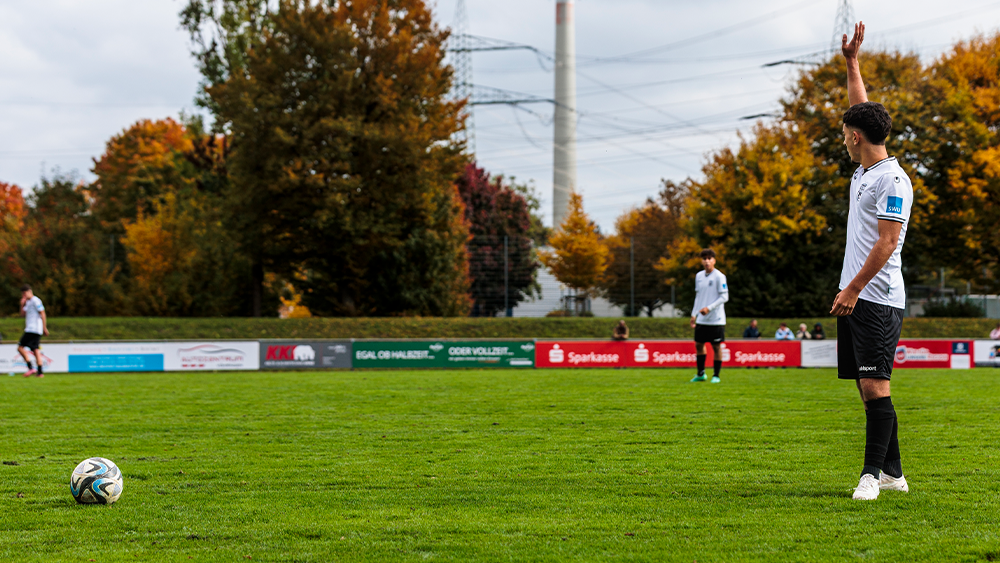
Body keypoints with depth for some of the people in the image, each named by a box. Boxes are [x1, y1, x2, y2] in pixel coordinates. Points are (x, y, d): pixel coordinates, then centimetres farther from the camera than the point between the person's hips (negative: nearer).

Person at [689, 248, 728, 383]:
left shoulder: (719, 277, -9)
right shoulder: (699, 276, 10)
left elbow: (724, 297, -11)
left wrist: (709, 308, -19)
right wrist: (694, 314, 14)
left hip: (716, 320, -6)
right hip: (701, 320, 6)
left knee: (716, 347, 0)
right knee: (699, 345, 9)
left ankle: (716, 376, 8)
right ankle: (701, 374, 21)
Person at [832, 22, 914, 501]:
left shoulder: (892, 180, -13)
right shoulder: (864, 170, 14)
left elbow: (887, 243, -19)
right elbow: (863, 111, 30)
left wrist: (853, 289, -22)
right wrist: (852, 61, 33)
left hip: (877, 299, -9)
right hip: (854, 297, 10)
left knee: (875, 386, -11)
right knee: (866, 388, 9)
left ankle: (872, 474, -12)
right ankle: (892, 472, 14)